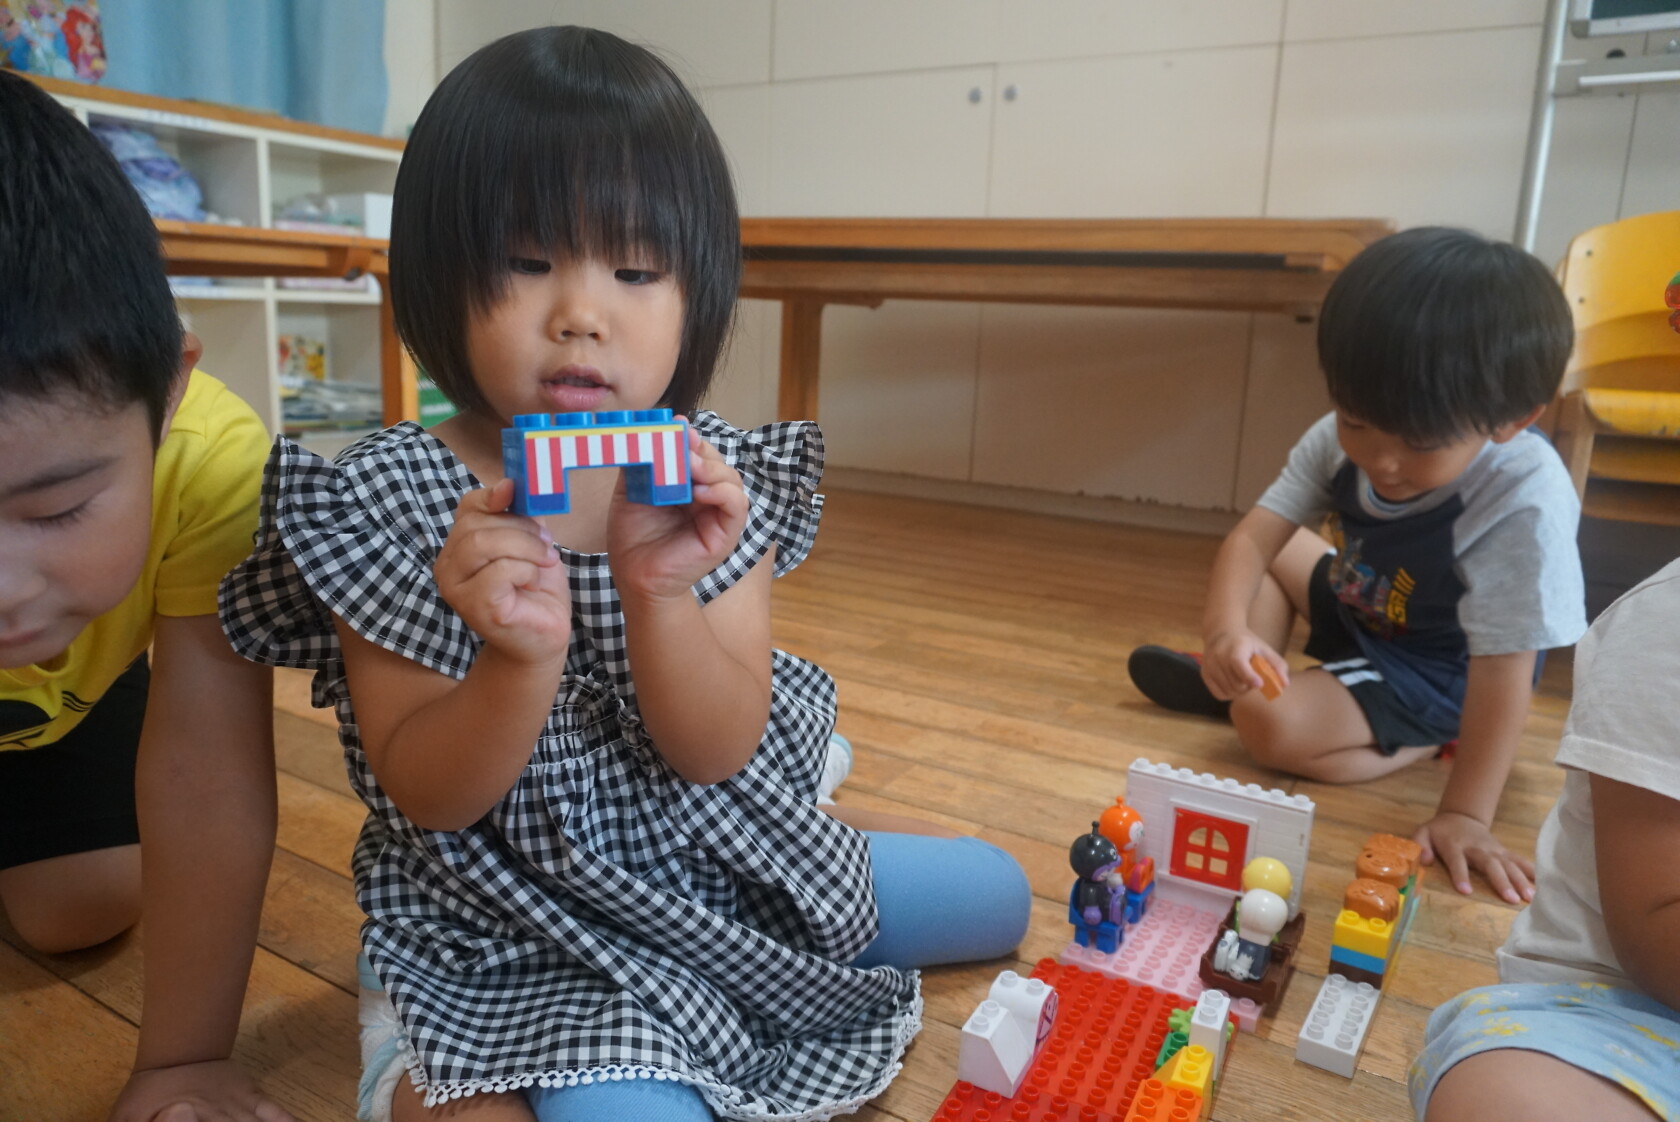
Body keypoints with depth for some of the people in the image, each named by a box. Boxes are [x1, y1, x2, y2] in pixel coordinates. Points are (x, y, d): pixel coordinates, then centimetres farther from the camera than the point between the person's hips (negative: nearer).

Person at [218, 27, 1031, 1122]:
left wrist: (659, 592, -35)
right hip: (519, 931, -4)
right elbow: (424, 797, -16)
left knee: (996, 893, 17)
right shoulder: (384, 499, -16)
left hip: (720, 864, 5)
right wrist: (524, 658, -37)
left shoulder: (712, 480, -10)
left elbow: (717, 753, -15)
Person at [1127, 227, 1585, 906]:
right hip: (1356, 612, 7)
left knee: (1272, 725, -26)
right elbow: (1254, 533, -22)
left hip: (1434, 677, -7)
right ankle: (1234, 680, 5)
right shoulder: (1341, 440, -20)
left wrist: (1466, 813, -34)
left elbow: (1503, 669, -34)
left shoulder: (1523, 503, -37)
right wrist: (1227, 630, -42)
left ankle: (1421, 746, -1)